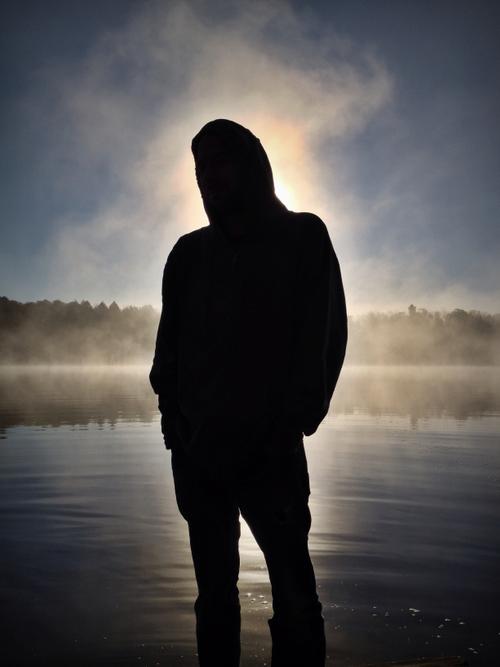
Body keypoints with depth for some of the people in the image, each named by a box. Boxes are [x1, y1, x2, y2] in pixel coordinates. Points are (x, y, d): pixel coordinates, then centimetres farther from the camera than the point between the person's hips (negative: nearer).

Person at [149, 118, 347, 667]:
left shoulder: (303, 237, 4)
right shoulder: (190, 252, 14)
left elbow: (323, 337, -1)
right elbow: (168, 347, 11)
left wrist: (291, 421, -8)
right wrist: (175, 420, -2)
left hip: (270, 448, -3)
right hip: (197, 450, 4)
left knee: (294, 593, -5)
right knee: (214, 590, 11)